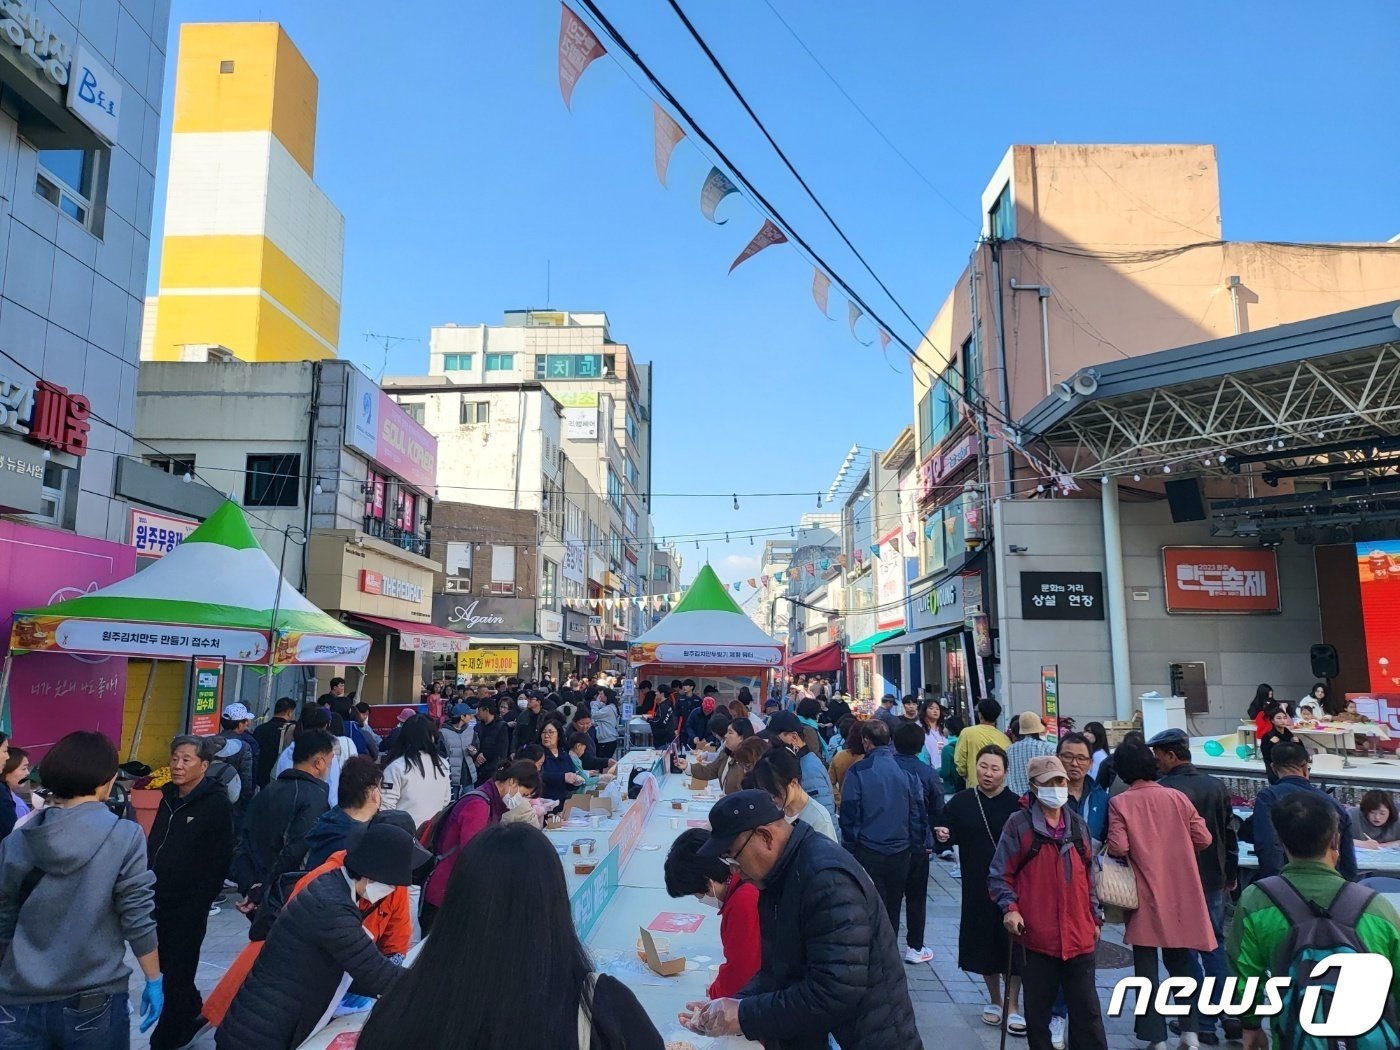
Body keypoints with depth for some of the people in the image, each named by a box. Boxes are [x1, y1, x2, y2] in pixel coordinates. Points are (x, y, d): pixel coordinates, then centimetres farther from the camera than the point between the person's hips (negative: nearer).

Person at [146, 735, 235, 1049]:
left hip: (188, 906, -7)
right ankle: (192, 1014, 39)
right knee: (166, 965, 19)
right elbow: (154, 845, 18)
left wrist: (200, 901, -13)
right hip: (159, 901, 7)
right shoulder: (169, 797, 9)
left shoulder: (217, 805, -14)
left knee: (177, 975, 4)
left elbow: (219, 861, -13)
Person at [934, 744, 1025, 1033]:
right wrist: (943, 836, -15)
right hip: (977, 886, 2)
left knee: (1011, 942, 1)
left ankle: (1012, 1006, 17)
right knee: (984, 940, 11)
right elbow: (943, 832, 5)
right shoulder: (961, 801, -1)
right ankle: (994, 999, 31)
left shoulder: (1016, 805, -7)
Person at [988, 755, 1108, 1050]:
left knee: (1087, 1013, 7)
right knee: (1037, 1012, 8)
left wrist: (1096, 917, 17)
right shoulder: (1019, 824, -5)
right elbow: (999, 875, -4)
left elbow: (1089, 877, 19)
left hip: (1079, 937, 3)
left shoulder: (1079, 826, 10)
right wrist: (1010, 908, -17)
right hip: (1036, 937, -3)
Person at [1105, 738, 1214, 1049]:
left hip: (1145, 896, -3)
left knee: (1147, 967, 7)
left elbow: (1118, 848, -19)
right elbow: (1203, 839, -1)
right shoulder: (1177, 797, -2)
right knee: (1180, 962, 20)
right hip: (1180, 894, 4)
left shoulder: (1120, 803, -11)